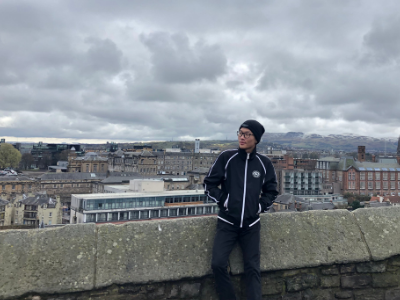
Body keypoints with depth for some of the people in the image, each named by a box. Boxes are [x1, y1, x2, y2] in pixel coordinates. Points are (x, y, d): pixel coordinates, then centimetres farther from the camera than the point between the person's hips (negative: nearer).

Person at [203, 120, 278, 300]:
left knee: (252, 267, 3)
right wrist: (223, 200, -7)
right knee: (218, 264, -12)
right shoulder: (226, 158, -5)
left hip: (251, 225, 1)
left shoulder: (264, 163, 1)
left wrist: (260, 206, 0)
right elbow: (209, 183, 3)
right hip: (227, 222, -1)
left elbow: (271, 191, 14)